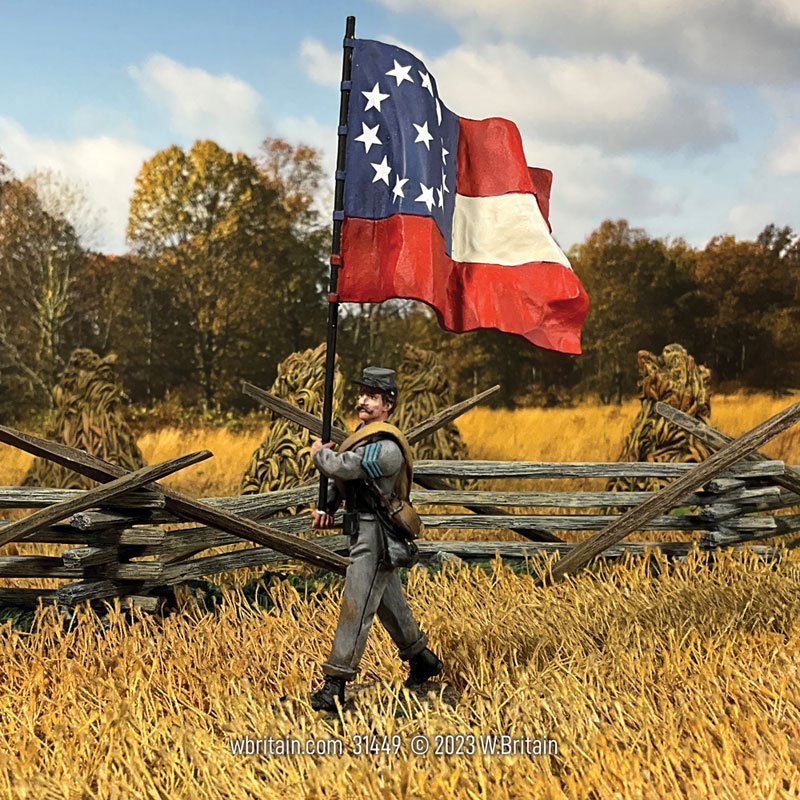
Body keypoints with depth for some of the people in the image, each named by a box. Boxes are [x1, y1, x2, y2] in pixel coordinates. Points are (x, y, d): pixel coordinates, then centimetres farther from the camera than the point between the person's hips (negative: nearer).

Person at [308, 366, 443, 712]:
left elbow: (342, 466, -26)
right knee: (389, 603, 20)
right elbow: (341, 476, 20)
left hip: (374, 537, -10)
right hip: (363, 531, 10)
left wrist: (319, 453, -5)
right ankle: (422, 659, 35)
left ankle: (335, 685, -9)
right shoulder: (364, 435, 12)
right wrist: (326, 506, 4)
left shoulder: (386, 447, -22)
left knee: (356, 608, -10)